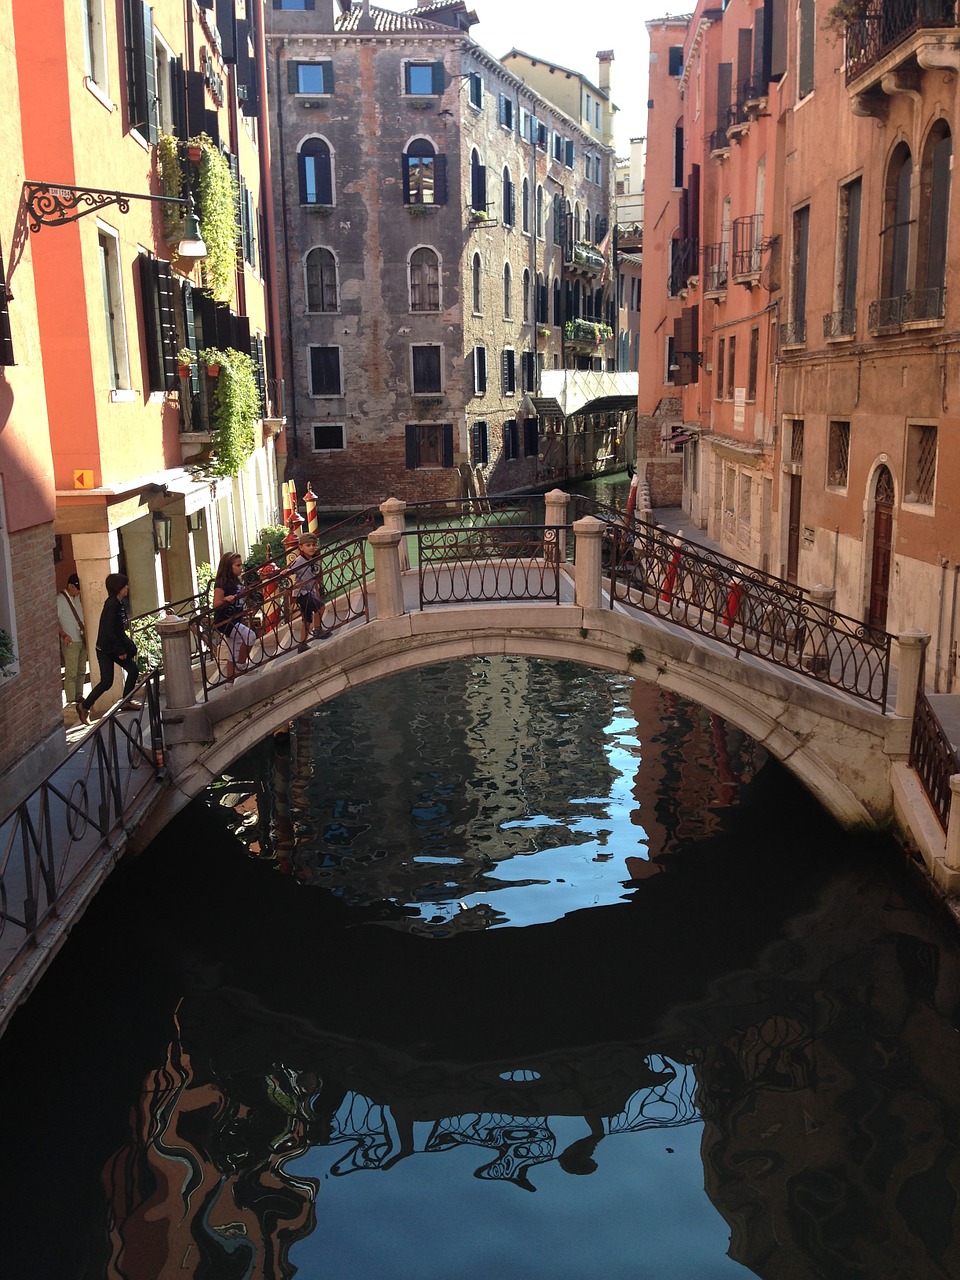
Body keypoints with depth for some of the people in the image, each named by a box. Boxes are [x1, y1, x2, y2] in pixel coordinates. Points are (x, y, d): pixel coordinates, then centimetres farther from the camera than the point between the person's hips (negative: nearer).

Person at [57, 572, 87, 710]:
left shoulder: (77, 598, 12)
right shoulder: (60, 599, -11)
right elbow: (55, 620, -14)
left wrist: (85, 632, 11)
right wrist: (64, 635, -22)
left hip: (82, 640, 7)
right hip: (70, 642, -7)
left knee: (81, 671, 13)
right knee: (71, 673, -7)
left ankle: (79, 697, 23)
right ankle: (71, 702, -3)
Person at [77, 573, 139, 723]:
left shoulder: (119, 603, 7)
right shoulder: (111, 604, -21)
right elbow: (109, 630, -24)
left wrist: (127, 646, 9)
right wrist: (120, 651, -18)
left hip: (115, 647, 9)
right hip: (105, 649, -9)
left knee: (133, 670, 8)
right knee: (106, 681, -9)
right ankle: (84, 706, 4)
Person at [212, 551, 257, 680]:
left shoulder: (237, 582, 11)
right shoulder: (221, 583, -15)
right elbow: (216, 605, -19)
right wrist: (226, 599, -36)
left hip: (235, 621, 9)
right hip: (224, 621, -9)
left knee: (234, 657, 11)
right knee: (250, 635, -26)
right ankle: (242, 665, -12)